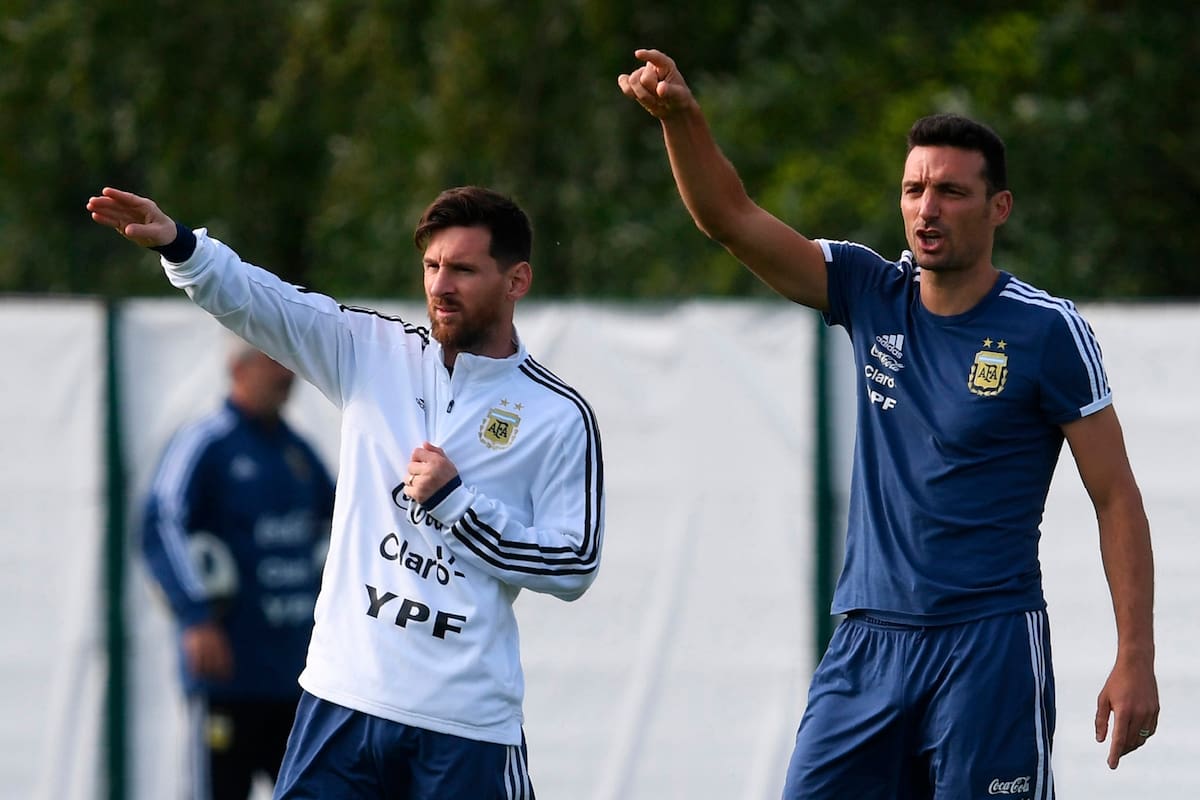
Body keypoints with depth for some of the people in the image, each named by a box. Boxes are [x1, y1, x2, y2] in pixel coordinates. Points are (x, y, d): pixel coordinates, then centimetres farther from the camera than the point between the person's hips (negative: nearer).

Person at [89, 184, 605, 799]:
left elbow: (575, 565, -4)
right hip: (345, 696, 3)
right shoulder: (373, 352, 7)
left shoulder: (560, 417, -1)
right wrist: (176, 242, -23)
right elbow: (257, 301, -5)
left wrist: (455, 501, -11)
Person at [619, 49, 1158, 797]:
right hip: (866, 645, 5)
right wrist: (681, 115, -17)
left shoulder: (1047, 331, -6)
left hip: (989, 647, -5)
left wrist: (1136, 661, -10)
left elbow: (1117, 499, -4)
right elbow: (731, 216, 2)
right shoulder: (873, 294, 6)